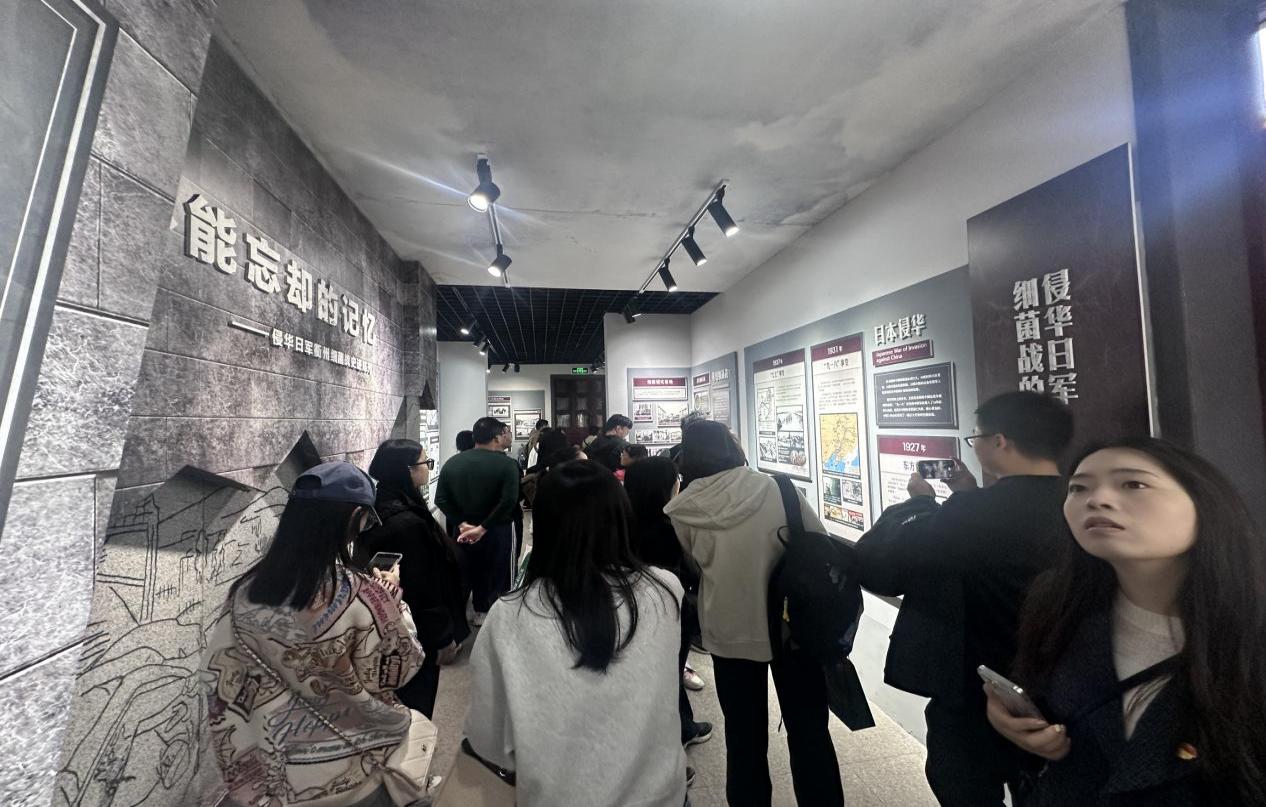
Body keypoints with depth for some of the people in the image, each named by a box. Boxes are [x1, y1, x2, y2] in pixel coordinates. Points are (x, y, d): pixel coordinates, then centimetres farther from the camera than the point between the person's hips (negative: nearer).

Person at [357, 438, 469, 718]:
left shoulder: (378, 509, -1)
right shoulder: (408, 523, -31)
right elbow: (422, 588, -27)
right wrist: (443, 637, -14)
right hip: (414, 637, -9)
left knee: (396, 707, 26)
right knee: (415, 708, 13)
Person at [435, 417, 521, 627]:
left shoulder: (452, 462, -2)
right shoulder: (507, 464, -17)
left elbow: (441, 499, -6)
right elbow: (509, 501, -27)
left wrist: (462, 524, -9)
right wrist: (483, 528, -21)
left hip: (464, 531, 5)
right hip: (498, 530, -4)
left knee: (472, 571, 22)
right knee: (500, 574, 11)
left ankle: (481, 612, 36)